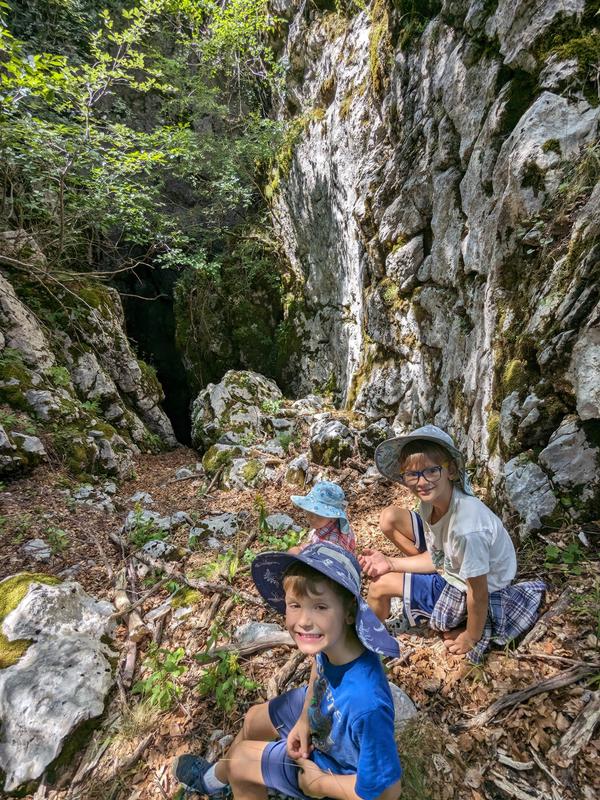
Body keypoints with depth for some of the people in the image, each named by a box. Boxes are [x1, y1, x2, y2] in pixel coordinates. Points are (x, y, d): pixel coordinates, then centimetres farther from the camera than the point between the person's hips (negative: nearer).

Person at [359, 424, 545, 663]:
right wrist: (391, 563, -12)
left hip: (464, 591, -7)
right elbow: (436, 557, -2)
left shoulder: (467, 528, -39)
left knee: (380, 586, -11)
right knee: (389, 517, 1)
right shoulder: (431, 499, -16)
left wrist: (471, 638, -9)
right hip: (449, 565, 7)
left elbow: (478, 593, -26)